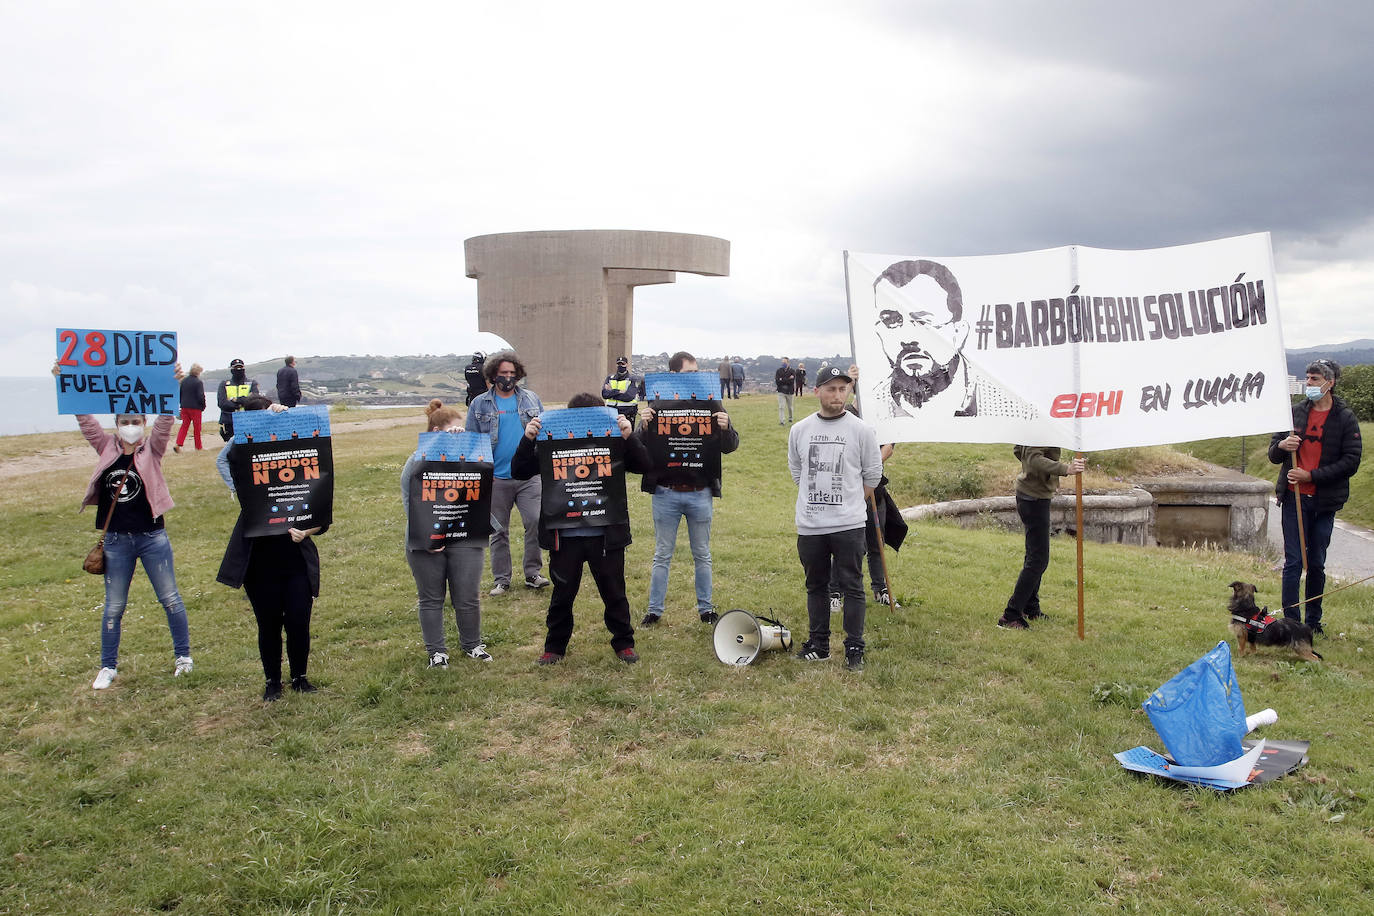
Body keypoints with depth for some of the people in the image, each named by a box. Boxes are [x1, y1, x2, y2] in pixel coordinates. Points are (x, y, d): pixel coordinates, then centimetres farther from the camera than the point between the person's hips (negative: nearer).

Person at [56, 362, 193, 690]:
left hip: (153, 537, -2)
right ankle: (108, 667, 25)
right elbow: (84, 417, -2)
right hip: (116, 540, 2)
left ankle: (183, 656, 23)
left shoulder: (153, 449, -4)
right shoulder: (107, 448, 2)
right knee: (113, 607, 12)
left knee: (170, 599, 8)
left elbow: (166, 419, -18)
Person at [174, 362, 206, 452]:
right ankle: (198, 446, 14)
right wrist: (203, 407, -2)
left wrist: (182, 404, 19)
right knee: (197, 427, 5)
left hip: (184, 407, 5)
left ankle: (178, 444, -5)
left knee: (184, 425, 9)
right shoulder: (198, 382, -14)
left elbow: (179, 394, 12)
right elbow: (201, 397, -16)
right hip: (195, 408, -5)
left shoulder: (183, 381, 7)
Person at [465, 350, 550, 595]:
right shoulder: (479, 404, 5)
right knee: (498, 531, 7)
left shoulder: (531, 399, 9)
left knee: (536, 522, -8)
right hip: (496, 478, 0)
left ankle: (533, 573, 7)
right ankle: (501, 580, 18)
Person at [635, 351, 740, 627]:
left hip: (700, 493, 1)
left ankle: (705, 608, 27)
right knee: (662, 555, 11)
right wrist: (644, 426, -23)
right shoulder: (657, 406, -3)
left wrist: (725, 428, -21)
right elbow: (639, 448, -4)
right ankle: (654, 610, 22)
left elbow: (730, 447, 0)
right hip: (666, 493, 0)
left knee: (702, 555, 14)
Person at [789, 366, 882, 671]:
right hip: (809, 526, 3)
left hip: (848, 526, -3)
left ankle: (854, 649, 11)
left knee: (851, 586, 1)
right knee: (816, 586, 13)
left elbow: (873, 475, 5)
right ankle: (818, 644, 25)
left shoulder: (861, 430, -4)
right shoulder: (800, 430, 5)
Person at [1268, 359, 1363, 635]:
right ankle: (1291, 621, 5)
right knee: (1293, 562, 0)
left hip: (1325, 501, -1)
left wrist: (1311, 475, -15)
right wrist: (1281, 446, -14)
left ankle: (1314, 621, 21)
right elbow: (1273, 454, 9)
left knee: (1317, 564, 9)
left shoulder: (1345, 418, -1)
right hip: (1294, 499, 1)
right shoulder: (1296, 412, 5)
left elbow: (1351, 462, -7)